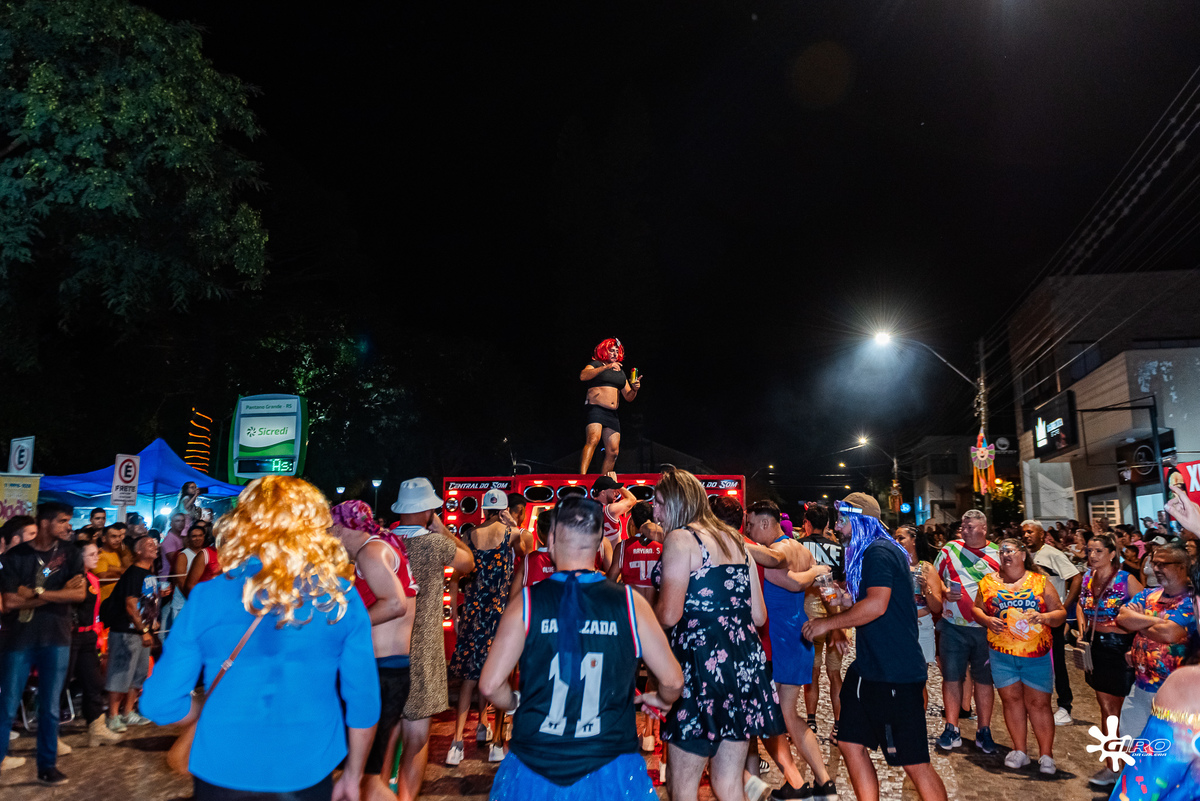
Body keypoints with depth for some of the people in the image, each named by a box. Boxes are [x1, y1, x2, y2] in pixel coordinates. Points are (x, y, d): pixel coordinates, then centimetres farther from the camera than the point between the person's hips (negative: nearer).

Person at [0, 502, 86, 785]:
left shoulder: (70, 554, 3)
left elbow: (80, 593, -8)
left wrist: (36, 594, -12)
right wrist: (60, 592, -12)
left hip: (56, 639, 2)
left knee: (50, 706, 7)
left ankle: (47, 766, 17)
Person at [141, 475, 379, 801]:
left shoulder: (207, 598, -10)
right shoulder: (341, 598, -10)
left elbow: (161, 703, -7)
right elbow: (364, 702, -7)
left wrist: (223, 714, 11)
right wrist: (353, 775, 7)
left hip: (223, 775, 0)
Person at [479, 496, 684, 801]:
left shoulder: (526, 603, -9)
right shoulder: (630, 602, -8)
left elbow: (490, 685, -9)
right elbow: (673, 680, -4)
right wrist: (660, 700, 19)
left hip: (534, 768, 1)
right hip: (611, 773, -1)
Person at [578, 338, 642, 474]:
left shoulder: (620, 372, 23)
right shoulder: (596, 364, 6)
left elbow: (629, 398, 22)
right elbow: (583, 376, -17)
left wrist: (634, 389, -1)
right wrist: (605, 367, -23)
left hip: (612, 414, 7)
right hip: (595, 408, -6)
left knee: (613, 451, -1)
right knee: (593, 439, -30)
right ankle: (582, 476, -39)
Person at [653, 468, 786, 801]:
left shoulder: (680, 540, -7)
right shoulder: (735, 541, 15)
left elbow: (668, 615, -17)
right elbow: (758, 616, 16)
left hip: (703, 661, -8)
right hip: (745, 661, 8)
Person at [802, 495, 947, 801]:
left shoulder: (880, 552, -14)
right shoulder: (865, 554, 17)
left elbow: (877, 604, -26)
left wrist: (828, 622, -17)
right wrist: (849, 601, 14)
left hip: (895, 672, -10)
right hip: (869, 668, 10)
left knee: (914, 761, -3)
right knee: (850, 744, 12)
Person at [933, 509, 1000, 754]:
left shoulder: (998, 555, 4)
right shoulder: (949, 550, 3)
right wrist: (944, 593, -12)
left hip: (986, 627, 0)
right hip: (953, 626, 0)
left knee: (984, 679, 8)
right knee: (951, 677, 1)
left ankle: (984, 731, 20)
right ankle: (951, 729, 10)